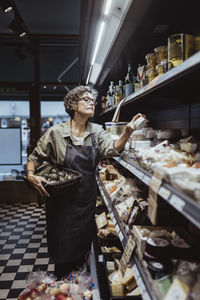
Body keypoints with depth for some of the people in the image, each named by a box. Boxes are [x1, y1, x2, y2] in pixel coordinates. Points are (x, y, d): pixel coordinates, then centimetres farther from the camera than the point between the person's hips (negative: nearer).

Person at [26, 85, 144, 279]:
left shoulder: (97, 131, 0)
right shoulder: (56, 132, -9)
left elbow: (112, 149, -17)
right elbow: (35, 157, -2)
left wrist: (127, 132, -35)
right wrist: (31, 175, -22)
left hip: (87, 199, 4)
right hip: (62, 201, -3)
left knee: (82, 248, 19)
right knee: (63, 248, 9)